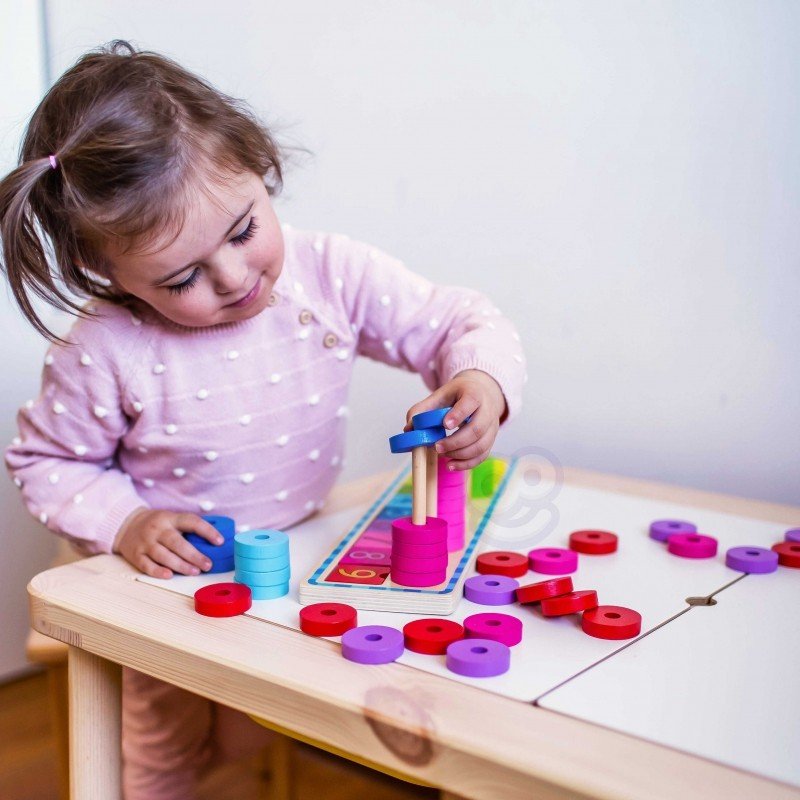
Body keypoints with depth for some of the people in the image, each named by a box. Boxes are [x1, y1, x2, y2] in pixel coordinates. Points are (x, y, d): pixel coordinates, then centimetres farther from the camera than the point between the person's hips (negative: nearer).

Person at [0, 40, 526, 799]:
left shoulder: (332, 274, -18)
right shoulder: (106, 352, -23)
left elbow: (459, 323, -11)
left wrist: (483, 379, -33)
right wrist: (124, 522, -22)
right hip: (174, 581, -2)